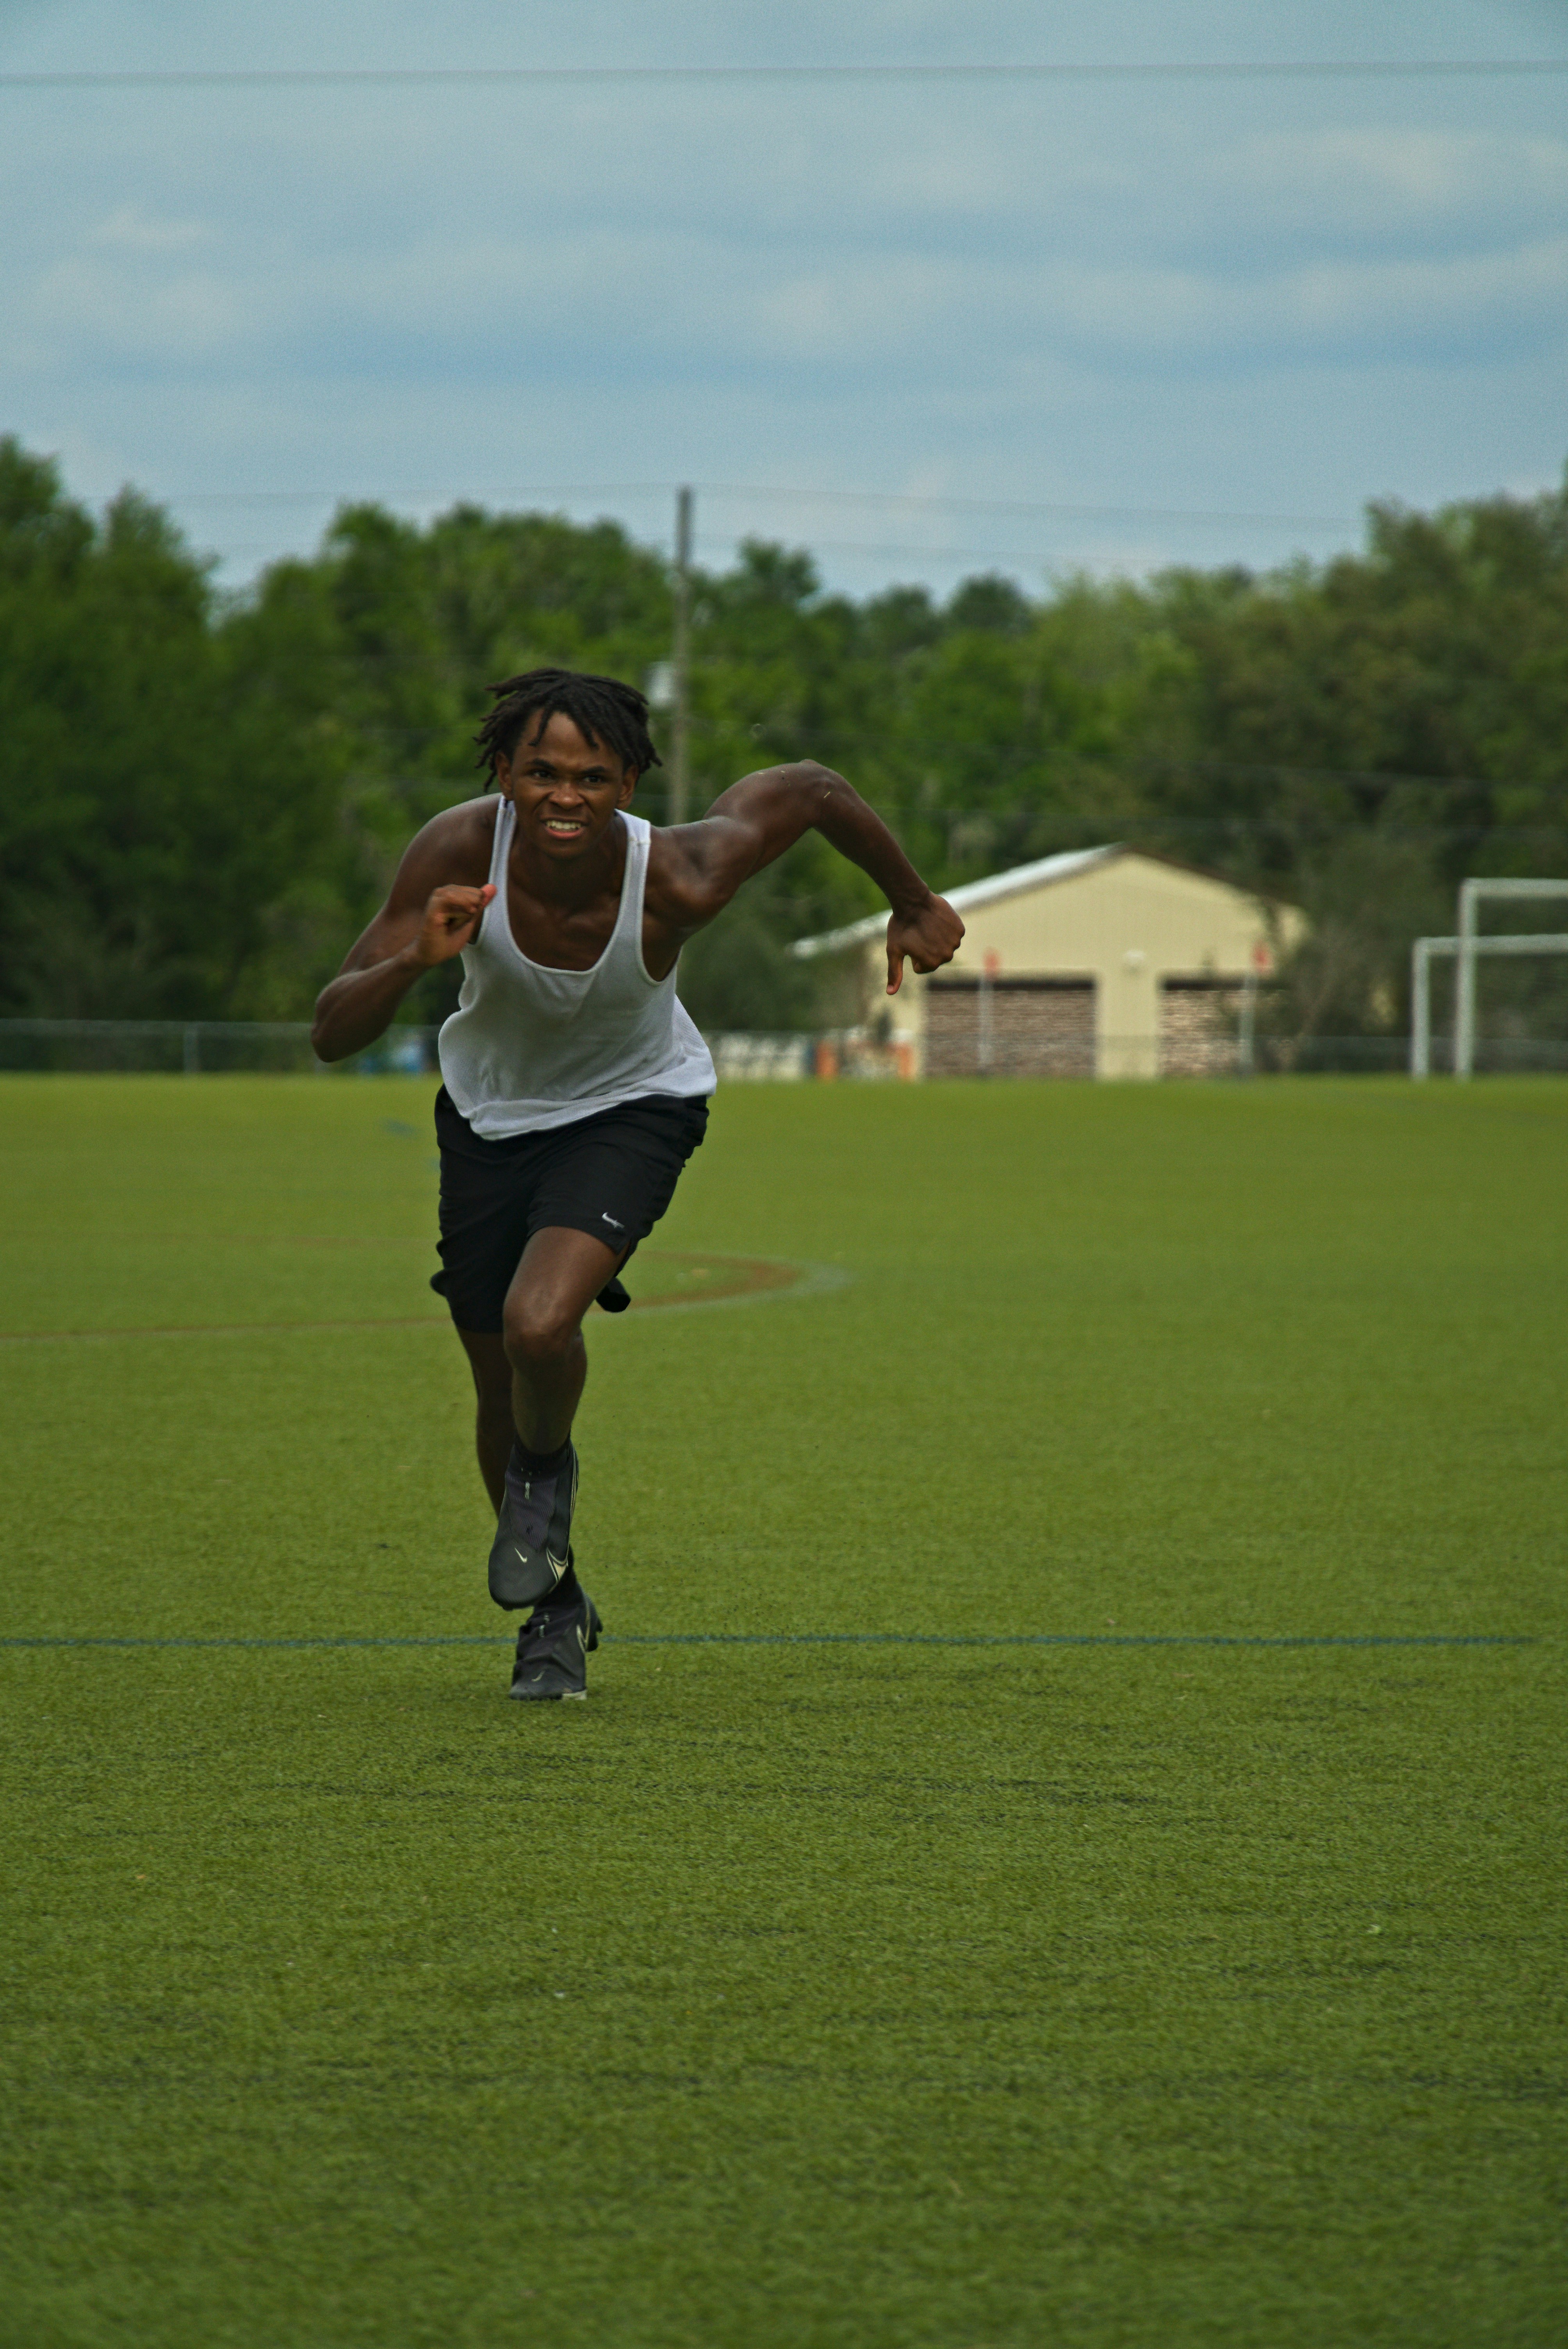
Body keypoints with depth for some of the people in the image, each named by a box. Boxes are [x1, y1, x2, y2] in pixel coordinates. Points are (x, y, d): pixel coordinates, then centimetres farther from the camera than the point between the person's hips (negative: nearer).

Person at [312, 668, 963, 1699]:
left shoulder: (674, 880, -32)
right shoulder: (459, 851, -29)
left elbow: (814, 789, -13)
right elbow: (332, 1033, -28)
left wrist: (914, 905, 3)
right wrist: (415, 960, -48)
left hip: (632, 1109, -3)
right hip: (492, 1113, 3)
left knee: (540, 1326, -28)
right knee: (501, 1387, 10)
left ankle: (548, 1469, 9)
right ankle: (554, 1609, 37)